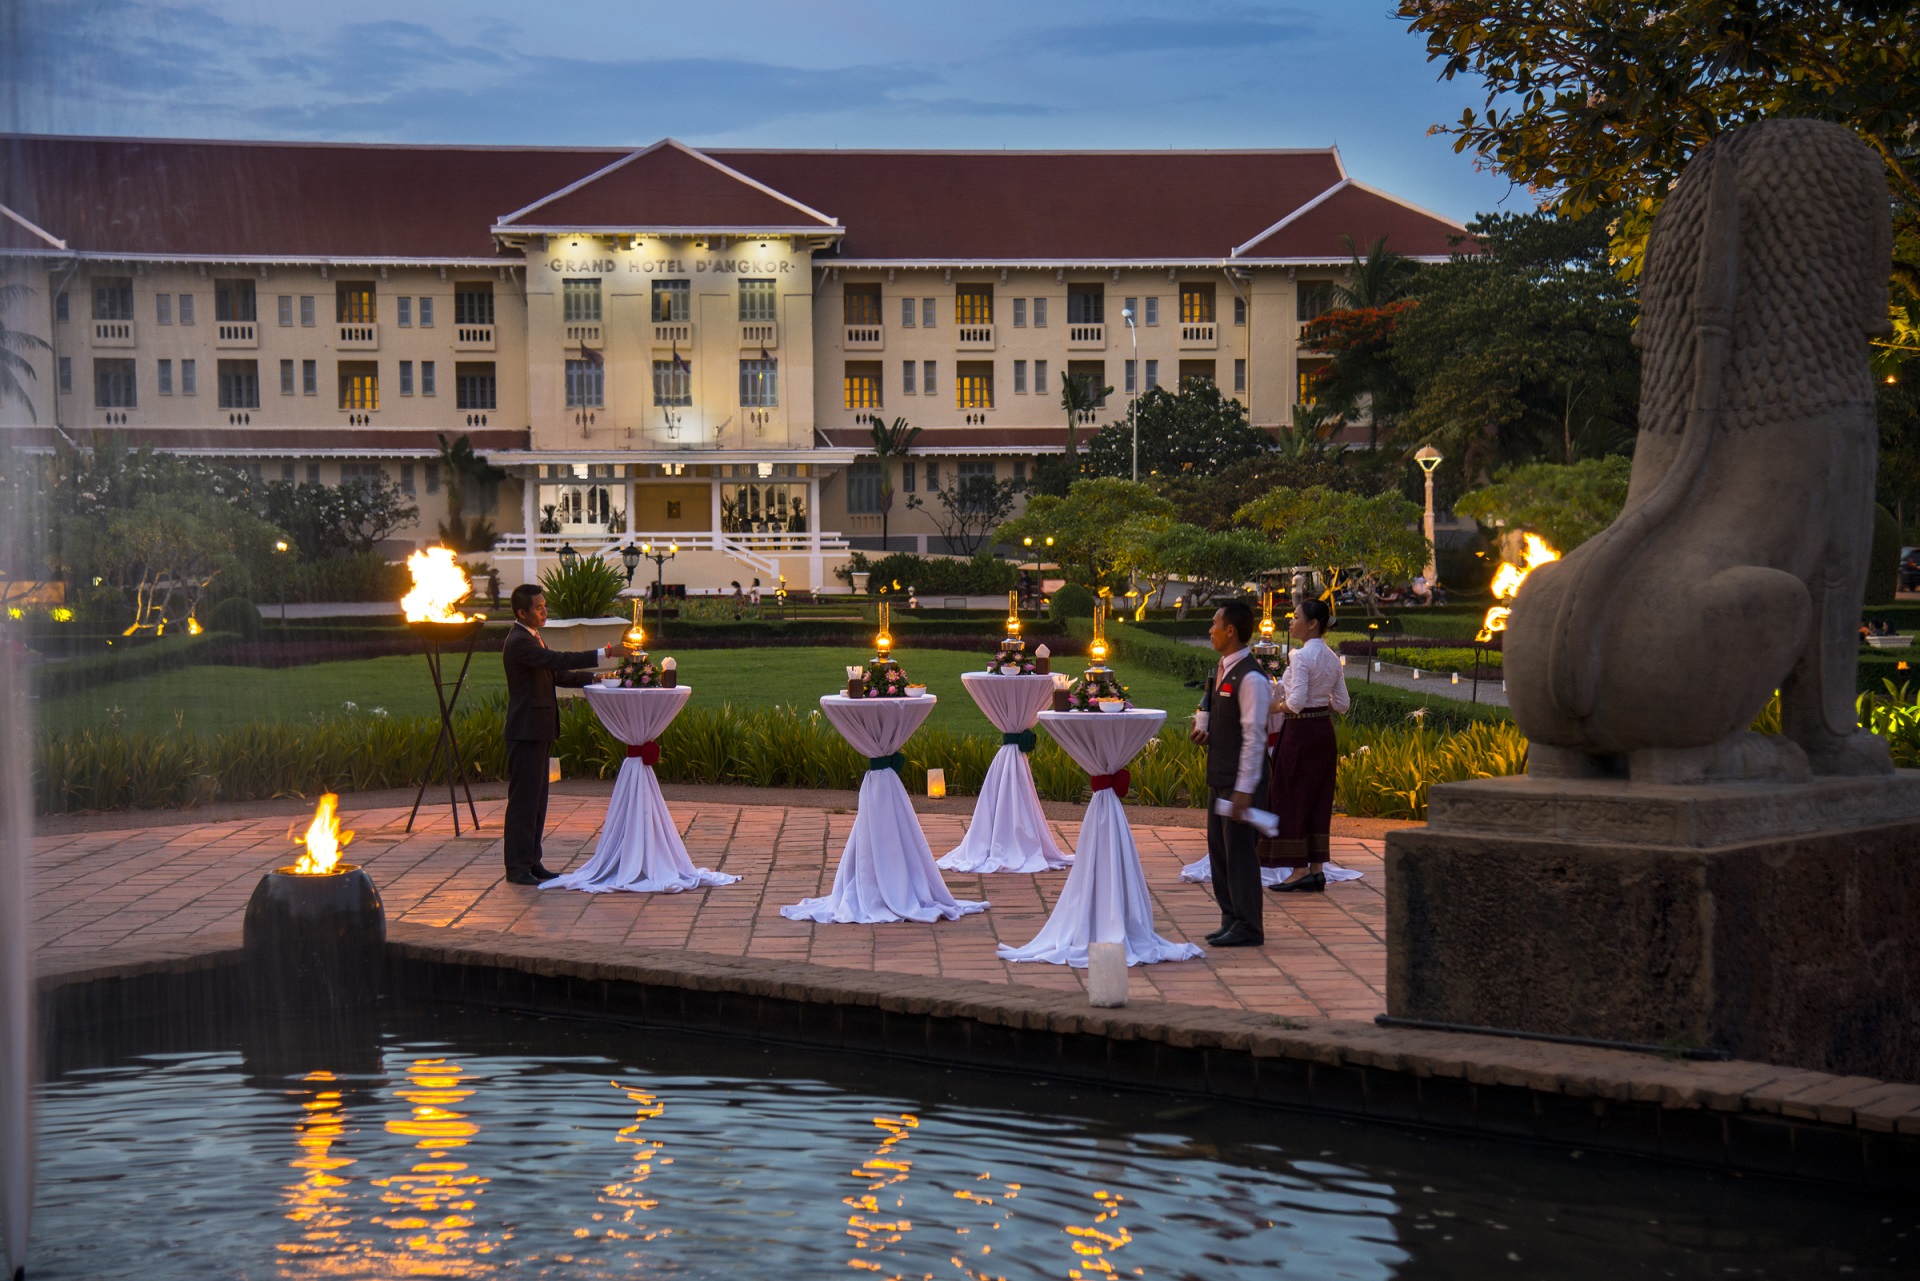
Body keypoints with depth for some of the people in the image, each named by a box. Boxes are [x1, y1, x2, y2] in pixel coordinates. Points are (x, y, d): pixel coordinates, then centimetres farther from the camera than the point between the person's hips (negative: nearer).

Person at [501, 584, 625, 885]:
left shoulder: (532, 639, 17)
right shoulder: (519, 642, -16)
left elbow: (556, 674, 20)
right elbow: (557, 659, -26)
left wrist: (594, 678, 7)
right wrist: (604, 653, -27)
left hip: (538, 730, 10)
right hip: (526, 731, -10)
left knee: (536, 798, 12)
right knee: (523, 798, -7)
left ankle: (531, 862, 17)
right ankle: (517, 868, -3)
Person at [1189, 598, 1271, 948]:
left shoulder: (1250, 677, -18)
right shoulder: (1223, 669, 11)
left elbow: (1254, 736, -20)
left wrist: (1244, 788, -22)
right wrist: (1203, 727, 8)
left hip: (1239, 779, -10)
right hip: (1219, 775, 10)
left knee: (1239, 848, -4)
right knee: (1218, 847, 14)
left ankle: (1248, 927, 4)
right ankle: (1232, 918, 24)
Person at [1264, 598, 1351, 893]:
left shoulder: (1301, 656, -15)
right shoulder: (1333, 658, 9)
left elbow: (1296, 701, -23)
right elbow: (1342, 704, 10)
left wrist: (1280, 706, -4)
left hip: (1300, 732, -8)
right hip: (1324, 730, 8)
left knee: (1292, 798, -1)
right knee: (1319, 799, 11)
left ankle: (1300, 870, 0)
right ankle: (1317, 869, 13)